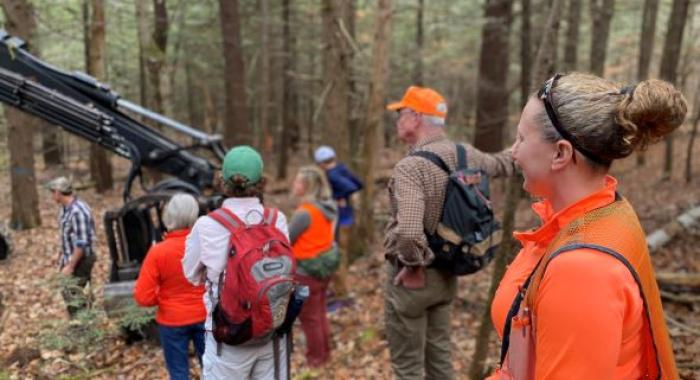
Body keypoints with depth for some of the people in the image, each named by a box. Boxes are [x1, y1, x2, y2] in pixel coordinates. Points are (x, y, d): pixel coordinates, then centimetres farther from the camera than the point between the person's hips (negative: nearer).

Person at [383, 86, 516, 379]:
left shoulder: (411, 166, -24)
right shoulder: (465, 155, -2)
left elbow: (409, 231, -38)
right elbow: (501, 164, 20)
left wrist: (415, 266, -20)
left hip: (412, 276, -7)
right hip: (446, 273, 7)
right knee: (439, 356, 20)